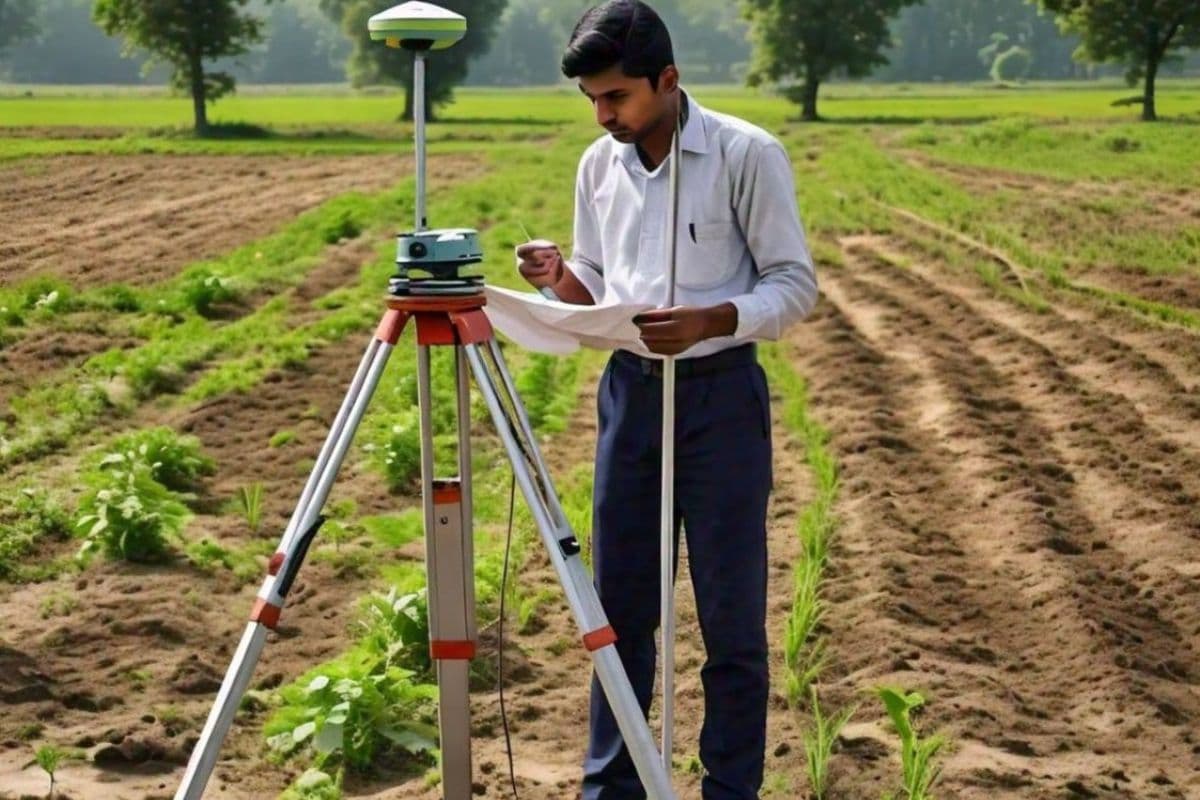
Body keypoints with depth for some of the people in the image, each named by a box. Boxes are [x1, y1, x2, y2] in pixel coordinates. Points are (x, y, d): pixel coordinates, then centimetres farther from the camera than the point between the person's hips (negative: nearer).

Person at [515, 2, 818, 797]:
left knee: (731, 618, 3)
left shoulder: (748, 154, -10)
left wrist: (710, 320, -25)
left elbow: (796, 284, -9)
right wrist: (562, 280, -9)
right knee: (620, 607, 11)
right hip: (629, 392, 5)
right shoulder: (599, 165, 6)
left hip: (721, 396, -5)